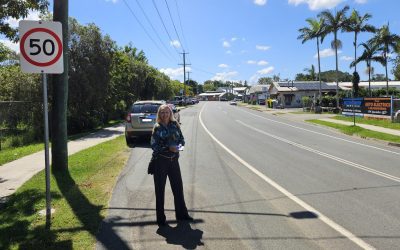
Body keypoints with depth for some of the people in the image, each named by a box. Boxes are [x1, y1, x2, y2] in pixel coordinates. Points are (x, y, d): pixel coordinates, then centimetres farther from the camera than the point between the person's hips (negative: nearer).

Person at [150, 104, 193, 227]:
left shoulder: (175, 125, 4)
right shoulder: (157, 127, -5)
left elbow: (182, 139, 8)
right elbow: (154, 145, -9)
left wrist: (178, 146, -13)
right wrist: (168, 148, -21)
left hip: (174, 160, 4)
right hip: (160, 160, -3)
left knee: (178, 187, 11)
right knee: (160, 189, 5)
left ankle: (181, 214, 28)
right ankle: (160, 218, 18)